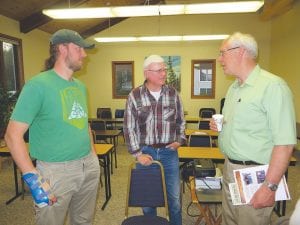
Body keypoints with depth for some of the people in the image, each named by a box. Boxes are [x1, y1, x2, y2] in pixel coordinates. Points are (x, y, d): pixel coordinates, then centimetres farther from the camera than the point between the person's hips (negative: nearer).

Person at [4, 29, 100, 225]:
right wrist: (33, 178, -18)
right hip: (56, 170, -6)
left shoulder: (81, 86, 8)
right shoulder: (38, 85, -12)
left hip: (89, 167, 6)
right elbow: (13, 135, -14)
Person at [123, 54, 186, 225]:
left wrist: (180, 140, 0)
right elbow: (129, 128, -5)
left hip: (169, 152, 2)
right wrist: (137, 154, -8)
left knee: (174, 197, 14)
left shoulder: (173, 93, 0)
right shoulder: (135, 95, -7)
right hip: (146, 152, -1)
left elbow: (181, 121, 11)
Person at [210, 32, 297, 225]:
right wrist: (219, 125, 2)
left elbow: (285, 142, -21)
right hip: (230, 166, 8)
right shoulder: (233, 87, 10)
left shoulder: (273, 85, -17)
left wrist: (270, 186, -21)